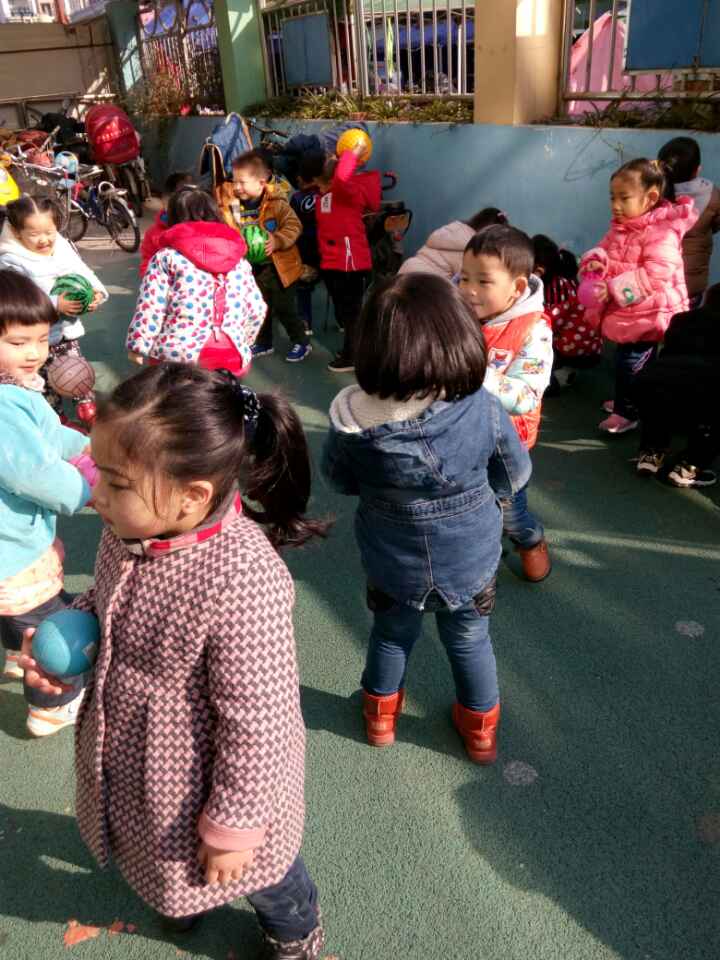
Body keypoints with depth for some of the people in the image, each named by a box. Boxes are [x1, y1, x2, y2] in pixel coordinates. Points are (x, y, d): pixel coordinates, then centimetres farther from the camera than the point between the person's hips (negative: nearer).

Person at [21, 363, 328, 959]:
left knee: (253, 874, 25)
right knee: (168, 856, 37)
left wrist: (233, 826, -18)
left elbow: (256, 724, -30)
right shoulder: (131, 530, -16)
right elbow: (104, 603, 7)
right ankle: (188, 893, 72)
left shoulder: (242, 582, -41)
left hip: (205, 782, -7)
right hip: (136, 762, 7)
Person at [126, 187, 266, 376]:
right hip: (231, 358, 3)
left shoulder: (167, 256, 2)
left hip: (178, 354, -3)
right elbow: (257, 309, 12)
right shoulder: (238, 259, 13)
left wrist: (137, 345, 3)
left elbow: (149, 308, -6)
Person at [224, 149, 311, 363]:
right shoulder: (234, 207, -2)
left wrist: (277, 240, -29)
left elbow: (294, 227, -16)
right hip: (253, 269, 5)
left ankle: (301, 342, 19)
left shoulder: (277, 204, -16)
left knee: (284, 308, 1)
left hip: (279, 267, -5)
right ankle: (264, 343, 34)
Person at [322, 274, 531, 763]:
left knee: (391, 634, 27)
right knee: (470, 640, 25)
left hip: (392, 562, 1)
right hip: (471, 558, 0)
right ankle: (480, 725, 47)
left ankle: (382, 711, 51)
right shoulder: (483, 410, -27)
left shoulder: (352, 417, -26)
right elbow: (515, 477, -8)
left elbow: (339, 479, -7)